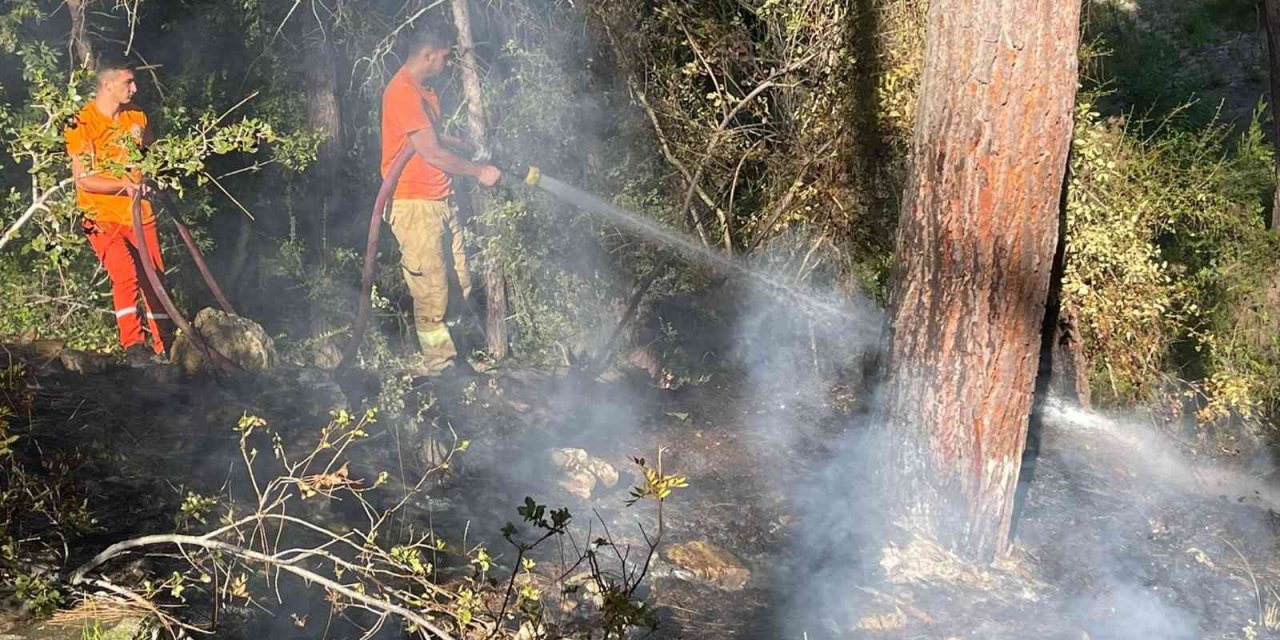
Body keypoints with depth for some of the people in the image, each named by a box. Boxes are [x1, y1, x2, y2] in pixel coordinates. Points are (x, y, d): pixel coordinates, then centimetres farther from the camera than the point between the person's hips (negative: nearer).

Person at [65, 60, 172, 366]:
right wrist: (124, 184, -24)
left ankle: (163, 347, 15)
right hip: (103, 217, -6)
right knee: (125, 274, -23)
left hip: (139, 213, 6)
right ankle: (133, 346, -17)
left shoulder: (136, 116, 9)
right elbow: (83, 179, -14)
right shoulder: (82, 124, -10)